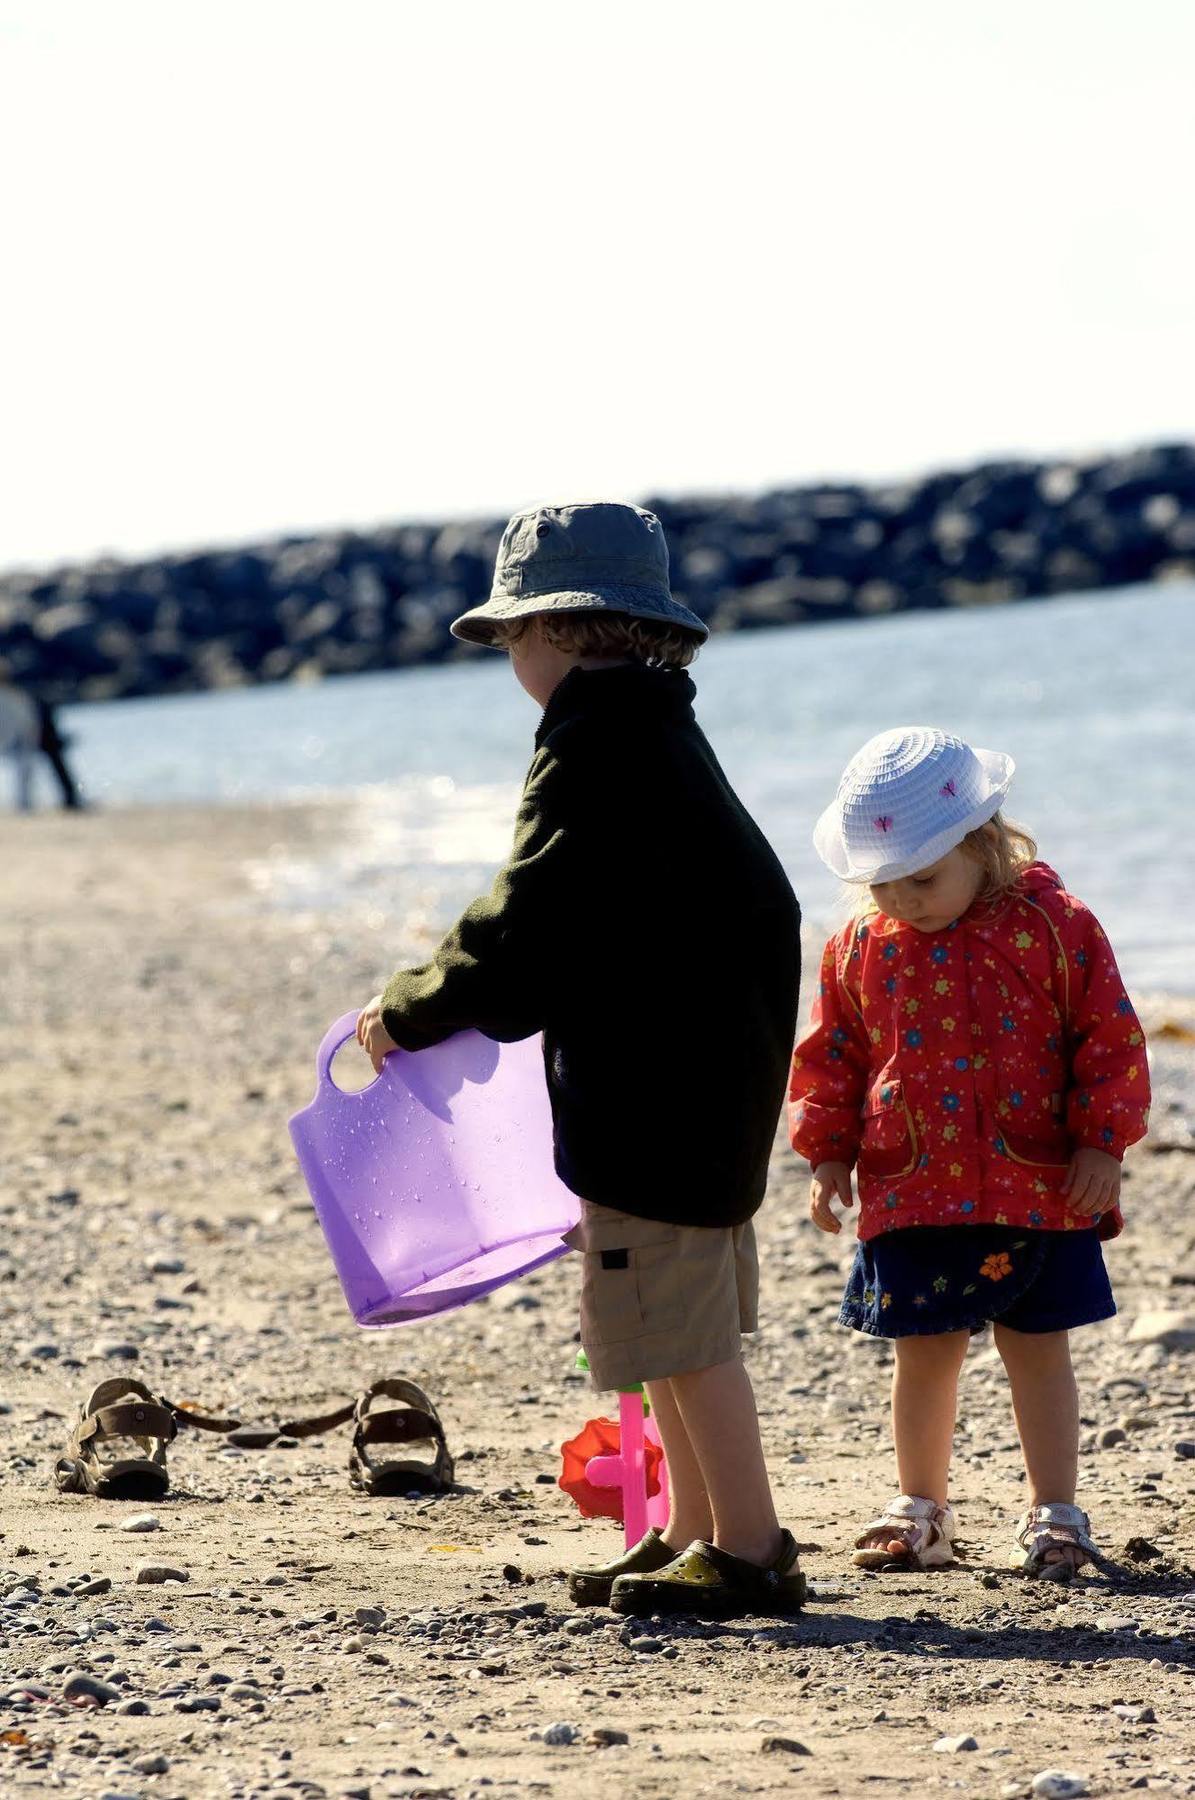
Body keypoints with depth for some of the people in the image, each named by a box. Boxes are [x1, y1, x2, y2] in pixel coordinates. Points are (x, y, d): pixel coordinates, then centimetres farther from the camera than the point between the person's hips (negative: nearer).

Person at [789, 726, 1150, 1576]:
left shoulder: (1053, 927, -6)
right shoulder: (862, 947, 3)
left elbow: (1111, 1038, -3)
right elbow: (833, 1054, 12)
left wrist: (1101, 1143, -7)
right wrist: (829, 1152, 5)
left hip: (1041, 1188, -2)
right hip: (911, 1192, 2)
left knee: (1038, 1349, 4)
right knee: (924, 1353, 8)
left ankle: (1054, 1516, 13)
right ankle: (920, 1512, 22)